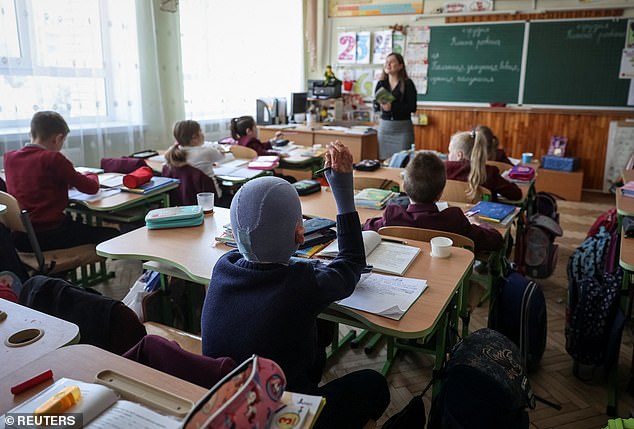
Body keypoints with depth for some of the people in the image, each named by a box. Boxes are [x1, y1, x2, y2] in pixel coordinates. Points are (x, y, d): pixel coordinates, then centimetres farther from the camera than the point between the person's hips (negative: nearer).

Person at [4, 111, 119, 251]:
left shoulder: (9, 158, 7)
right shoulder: (53, 158, -12)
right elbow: (92, 187, -7)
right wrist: (90, 175, 15)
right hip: (49, 236, -8)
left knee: (78, 224, 33)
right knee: (112, 234, 2)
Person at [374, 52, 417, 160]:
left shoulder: (407, 83, -3)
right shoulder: (381, 83, 9)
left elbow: (412, 107, -10)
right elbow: (375, 106, 6)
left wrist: (392, 107, -22)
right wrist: (380, 105, -17)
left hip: (403, 127, -3)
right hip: (384, 126, 4)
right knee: (384, 160, 2)